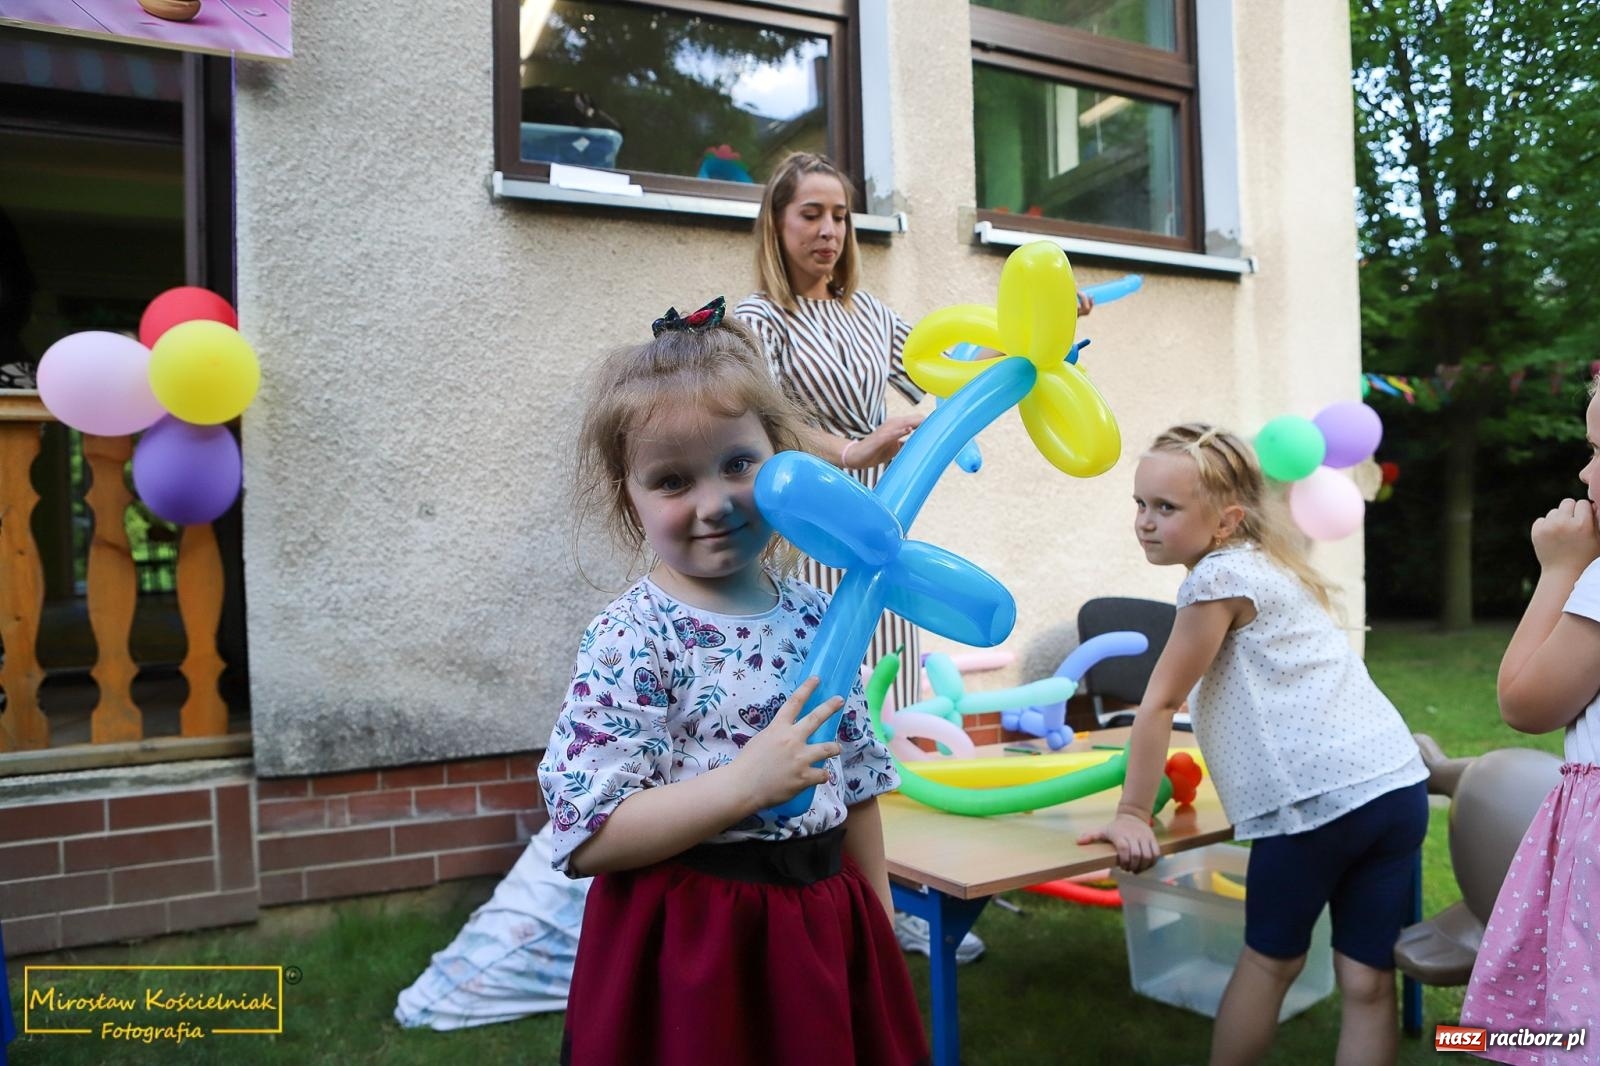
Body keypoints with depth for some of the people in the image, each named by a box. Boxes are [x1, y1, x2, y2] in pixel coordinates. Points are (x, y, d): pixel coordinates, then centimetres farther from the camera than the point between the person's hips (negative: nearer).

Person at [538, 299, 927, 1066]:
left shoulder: (814, 616, 0)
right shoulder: (630, 642, -17)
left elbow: (856, 782, 9)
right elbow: (586, 840, -20)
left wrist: (880, 924, 13)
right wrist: (745, 783, -27)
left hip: (823, 933, 6)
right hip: (693, 953, -5)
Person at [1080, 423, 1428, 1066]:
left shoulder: (1220, 575, -9)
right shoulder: (1267, 564, 19)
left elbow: (1159, 703, -6)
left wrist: (1133, 814, 1)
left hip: (1319, 798, -8)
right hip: (1396, 785, 8)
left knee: (1269, 960, 12)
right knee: (1367, 982, 10)